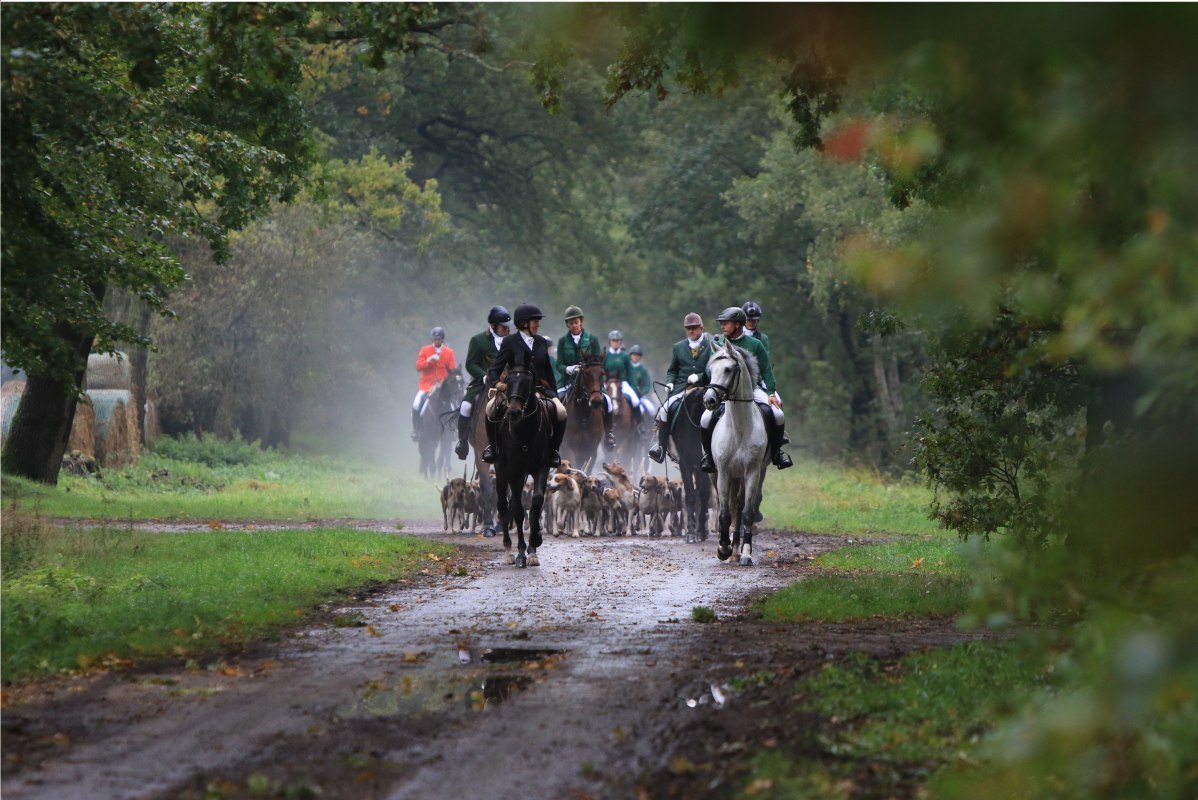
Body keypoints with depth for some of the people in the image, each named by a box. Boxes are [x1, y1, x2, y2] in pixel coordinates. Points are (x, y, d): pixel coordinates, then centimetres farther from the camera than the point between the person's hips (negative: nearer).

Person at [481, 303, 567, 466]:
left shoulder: (541, 342, 13)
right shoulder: (510, 341, 1)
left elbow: (548, 370, 19)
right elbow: (495, 369, -1)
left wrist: (554, 394, 15)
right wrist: (496, 385, -20)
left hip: (540, 388, 3)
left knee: (561, 412, -22)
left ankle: (553, 450, -2)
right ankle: (492, 445, -3)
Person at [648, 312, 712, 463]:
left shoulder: (711, 346, 8)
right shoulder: (678, 347, 20)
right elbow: (672, 370, 25)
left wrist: (699, 377, -14)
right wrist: (670, 382, 4)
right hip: (681, 388, 3)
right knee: (665, 409, -21)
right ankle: (661, 447, -16)